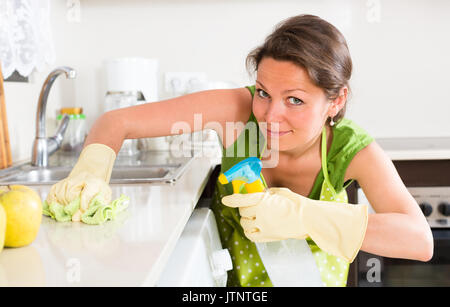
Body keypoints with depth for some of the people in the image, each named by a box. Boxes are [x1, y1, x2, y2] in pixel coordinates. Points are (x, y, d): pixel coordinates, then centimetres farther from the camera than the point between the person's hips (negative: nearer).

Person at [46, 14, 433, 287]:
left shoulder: (352, 150, -20)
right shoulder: (240, 109, -24)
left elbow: (420, 240, -33)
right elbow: (117, 121, -23)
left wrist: (303, 217, -46)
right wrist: (92, 171, -45)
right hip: (227, 278, -2)